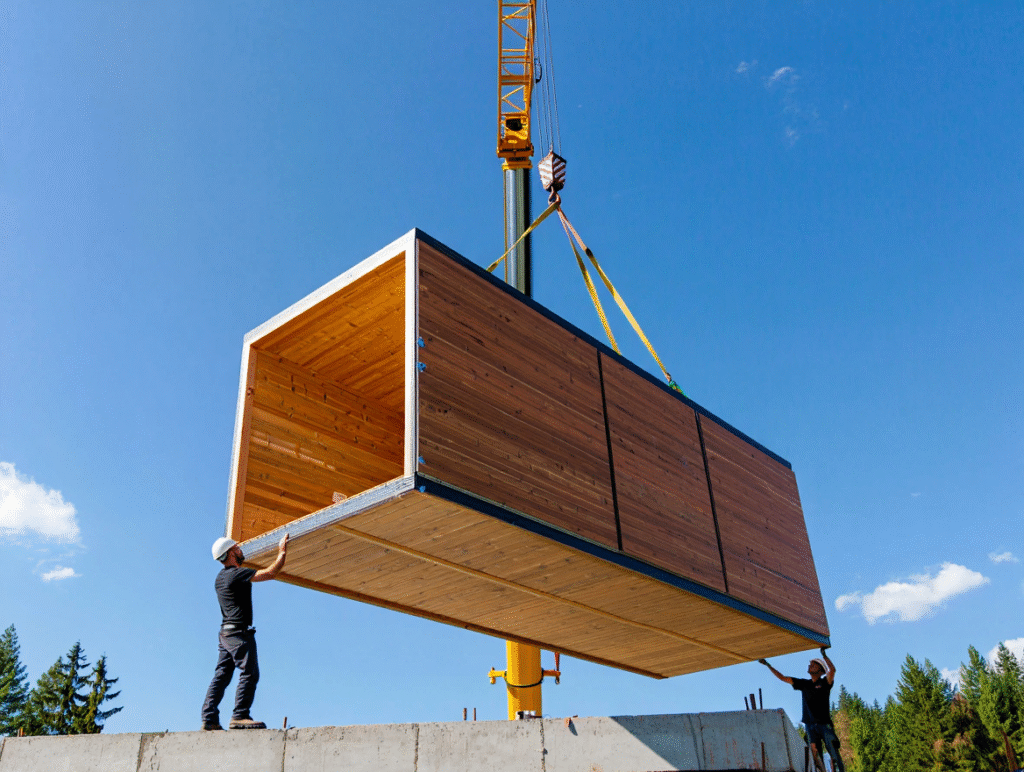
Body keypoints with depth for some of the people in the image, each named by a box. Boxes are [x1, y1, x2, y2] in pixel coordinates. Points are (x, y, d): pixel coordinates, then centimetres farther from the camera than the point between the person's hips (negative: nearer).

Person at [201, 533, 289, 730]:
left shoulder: (221, 577, 15)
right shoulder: (237, 574, -14)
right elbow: (270, 573, -15)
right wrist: (282, 552, -2)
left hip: (226, 633, 10)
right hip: (239, 632, -10)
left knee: (221, 676, 8)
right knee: (250, 673, -9)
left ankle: (209, 718, 5)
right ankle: (239, 716, -12)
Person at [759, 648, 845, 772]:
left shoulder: (824, 683, 3)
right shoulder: (804, 683, 15)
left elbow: (832, 670, -17)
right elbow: (783, 678, 18)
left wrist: (823, 654, -16)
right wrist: (767, 665, 16)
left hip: (824, 724, -4)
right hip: (810, 724, 4)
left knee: (834, 754, -8)